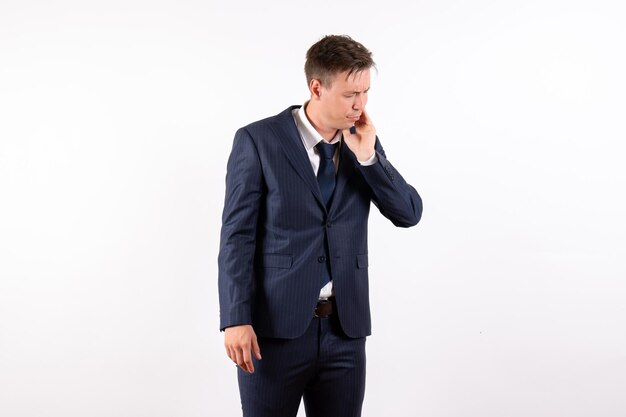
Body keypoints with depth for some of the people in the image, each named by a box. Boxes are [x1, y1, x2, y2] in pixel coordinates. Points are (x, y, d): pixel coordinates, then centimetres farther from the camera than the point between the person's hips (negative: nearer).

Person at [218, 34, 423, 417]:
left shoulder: (363, 142, 7)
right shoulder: (258, 141, -6)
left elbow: (410, 213, 1)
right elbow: (237, 235, -8)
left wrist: (367, 156, -11)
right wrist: (236, 320, -14)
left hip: (345, 328, 4)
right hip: (275, 328, -4)